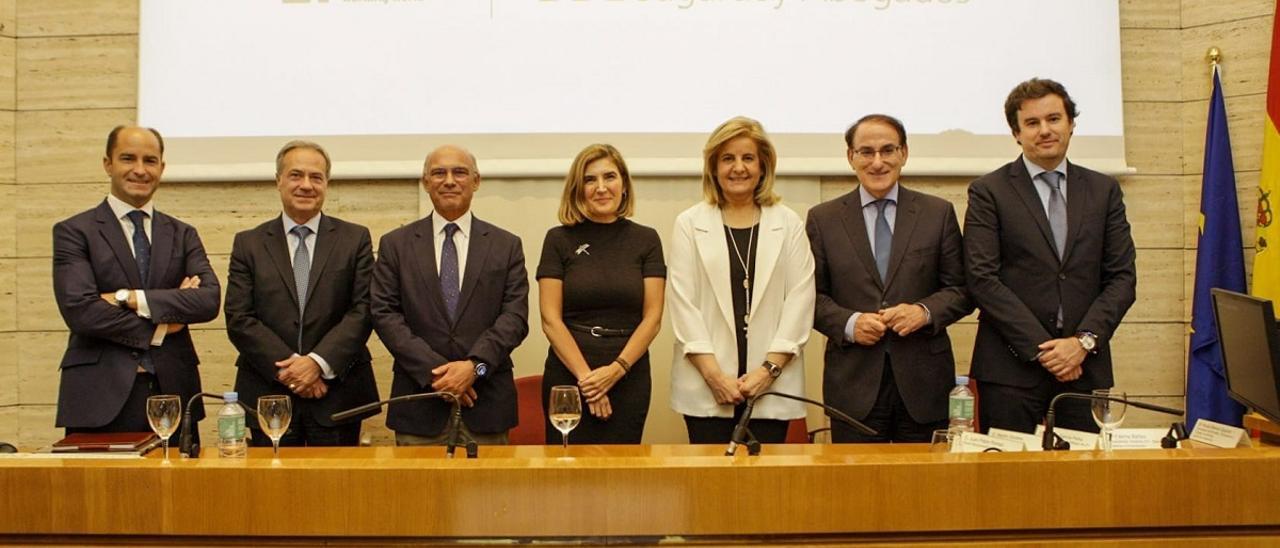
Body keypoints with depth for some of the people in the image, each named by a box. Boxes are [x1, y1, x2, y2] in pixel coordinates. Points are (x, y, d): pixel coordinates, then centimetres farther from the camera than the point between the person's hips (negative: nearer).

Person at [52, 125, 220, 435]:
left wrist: (131, 298, -12)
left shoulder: (183, 235, 12)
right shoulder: (73, 232, 3)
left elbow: (210, 300, -3)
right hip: (101, 398, -3)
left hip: (173, 393, 3)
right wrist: (158, 329, -6)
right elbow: (79, 310, -10)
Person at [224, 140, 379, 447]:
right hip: (268, 395, 0)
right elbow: (238, 319, -1)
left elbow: (363, 310, -2)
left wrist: (319, 362, -14)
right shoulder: (248, 244, 7)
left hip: (338, 395, 0)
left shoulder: (355, 239, 6)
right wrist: (289, 367, -12)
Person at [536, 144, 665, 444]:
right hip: (568, 373, -1)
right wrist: (585, 376, -11)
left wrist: (616, 370, -11)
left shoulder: (646, 239, 4)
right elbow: (551, 319, -3)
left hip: (629, 376, 1)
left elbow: (652, 318, 1)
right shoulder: (559, 239, 1)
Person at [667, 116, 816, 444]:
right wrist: (713, 374, -9)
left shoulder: (789, 224, 9)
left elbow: (800, 300, 2)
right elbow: (682, 302, 0)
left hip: (772, 386, 1)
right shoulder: (689, 223, 6)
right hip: (706, 388, 0)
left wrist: (770, 368, -7)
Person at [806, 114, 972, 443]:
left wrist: (924, 312, -11)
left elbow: (962, 291, 7)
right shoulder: (823, 219, 7)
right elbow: (812, 296, 6)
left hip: (924, 382, 1)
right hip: (854, 383, 0)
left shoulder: (938, 214, 7)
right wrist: (849, 323, -11)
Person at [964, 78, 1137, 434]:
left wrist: (1084, 341, -7)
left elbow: (1122, 276, 8)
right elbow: (982, 279, -7)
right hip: (1012, 366, -3)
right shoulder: (988, 192, 1)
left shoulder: (1104, 191, 12)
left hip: (1085, 364, 3)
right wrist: (1040, 348, -11)